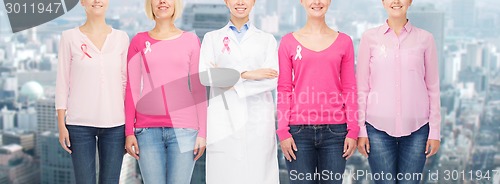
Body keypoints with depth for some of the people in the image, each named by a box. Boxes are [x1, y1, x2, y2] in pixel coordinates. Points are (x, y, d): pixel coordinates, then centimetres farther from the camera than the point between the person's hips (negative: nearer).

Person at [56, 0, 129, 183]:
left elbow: (126, 82, 9)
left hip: (115, 124, 2)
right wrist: (61, 124, -2)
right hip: (79, 124, -1)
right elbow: (62, 82, 2)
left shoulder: (121, 38, 6)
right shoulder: (70, 37, 1)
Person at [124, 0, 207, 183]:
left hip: (183, 129, -1)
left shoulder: (191, 40, 7)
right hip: (148, 130, 1)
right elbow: (132, 90, 7)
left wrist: (202, 132, 1)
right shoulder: (139, 41, 8)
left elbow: (199, 90, 6)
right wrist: (129, 132, 1)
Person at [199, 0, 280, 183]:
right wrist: (247, 74, -11)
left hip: (258, 121, 0)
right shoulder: (212, 38, 12)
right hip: (224, 121, 0)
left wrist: (229, 79, -8)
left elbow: (272, 80, -3)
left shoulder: (267, 40, 11)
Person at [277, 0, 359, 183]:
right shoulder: (288, 41, 4)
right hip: (299, 129, -1)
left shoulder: (344, 41, 6)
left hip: (335, 129, 1)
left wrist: (353, 130, 1)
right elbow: (284, 89, 3)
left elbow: (349, 88, 6)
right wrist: (283, 131, -3)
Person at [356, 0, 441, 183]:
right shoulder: (370, 38, 2)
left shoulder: (425, 39, 3)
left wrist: (435, 130, 3)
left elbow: (433, 87, 6)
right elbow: (362, 87, 3)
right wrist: (361, 130, 0)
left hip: (416, 127, 1)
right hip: (378, 127, 0)